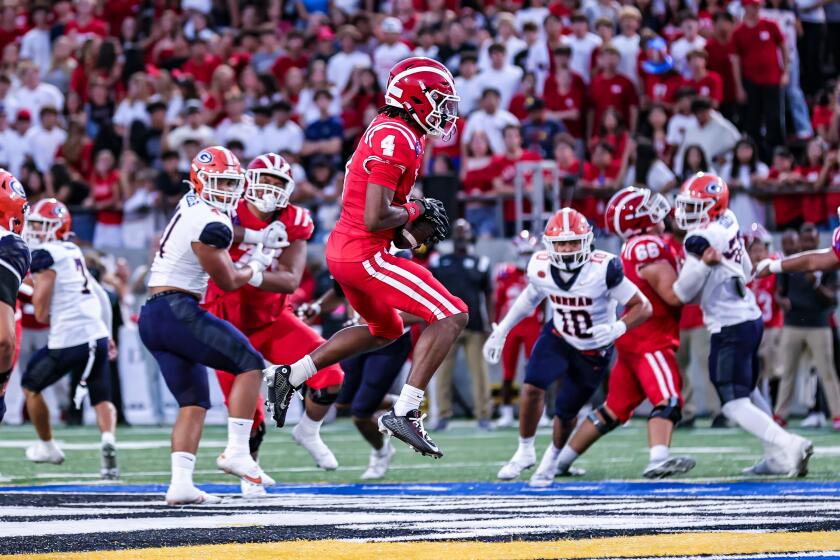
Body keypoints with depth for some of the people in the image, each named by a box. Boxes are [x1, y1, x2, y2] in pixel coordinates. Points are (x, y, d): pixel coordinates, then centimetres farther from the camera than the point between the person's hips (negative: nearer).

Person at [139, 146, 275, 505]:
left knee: (193, 401, 9)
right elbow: (227, 281, -3)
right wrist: (255, 268, 16)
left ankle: (181, 482, -4)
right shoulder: (211, 224, -13)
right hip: (178, 310, -9)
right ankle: (236, 452, -8)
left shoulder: (190, 206, 15)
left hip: (151, 317, 9)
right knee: (250, 364, -1)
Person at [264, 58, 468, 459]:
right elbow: (375, 218, -26)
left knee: (385, 330, 31)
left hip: (342, 249, 10)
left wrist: (421, 214, 10)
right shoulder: (396, 141, -20)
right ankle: (405, 413, -15)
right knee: (451, 316, -12)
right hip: (365, 255, -10)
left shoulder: (388, 131, 12)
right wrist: (416, 210, -9)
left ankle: (290, 376, 30)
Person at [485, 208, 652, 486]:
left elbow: (643, 307, -25)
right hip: (558, 338, 2)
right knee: (532, 388, -20)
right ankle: (525, 452, 2)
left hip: (593, 351, -2)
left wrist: (618, 328, -42)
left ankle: (552, 459, 38)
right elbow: (530, 297, 8)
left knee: (566, 412, 6)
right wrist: (501, 331, 9)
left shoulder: (603, 270, -30)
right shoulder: (541, 268, -16)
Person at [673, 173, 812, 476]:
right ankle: (777, 457, 24)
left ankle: (789, 445, -18)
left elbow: (683, 293, -12)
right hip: (751, 318, 9)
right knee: (748, 392, 23)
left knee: (735, 404, -7)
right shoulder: (729, 226, 8)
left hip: (730, 328, -9)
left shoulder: (700, 239, -17)